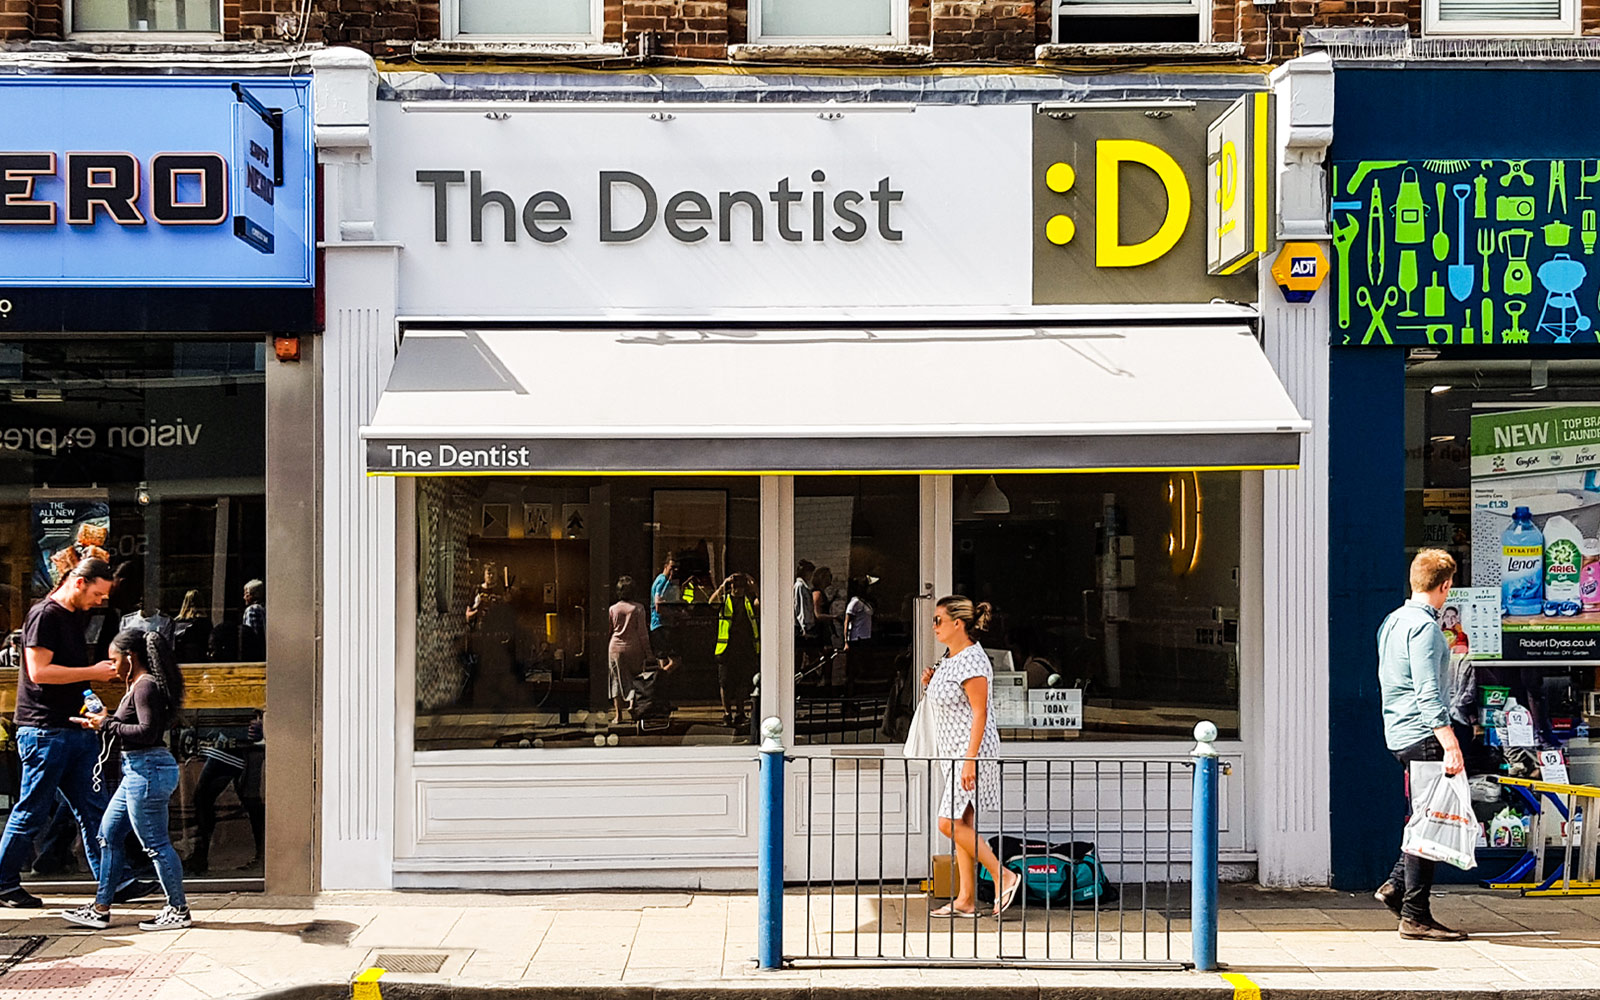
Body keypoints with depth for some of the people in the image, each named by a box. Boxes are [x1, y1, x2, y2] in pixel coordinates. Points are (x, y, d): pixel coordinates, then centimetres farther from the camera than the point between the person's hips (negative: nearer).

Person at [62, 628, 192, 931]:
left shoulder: (145, 686, -15)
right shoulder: (140, 685, 16)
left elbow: (147, 732, -23)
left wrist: (107, 725, -15)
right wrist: (100, 724, 14)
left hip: (148, 771, -11)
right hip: (138, 771, 11)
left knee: (155, 843, -4)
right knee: (109, 835, 15)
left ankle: (178, 911, 5)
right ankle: (100, 909, 20)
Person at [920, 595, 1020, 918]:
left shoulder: (972, 661, -17)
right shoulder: (949, 658, 13)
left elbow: (979, 713, -20)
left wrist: (970, 759, -24)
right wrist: (931, 683, 5)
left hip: (972, 750, -10)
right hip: (953, 751, 10)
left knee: (950, 823, -12)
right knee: (961, 825, 8)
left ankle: (1004, 877, -2)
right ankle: (966, 900, 11)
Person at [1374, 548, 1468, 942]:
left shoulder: (1392, 621, 15)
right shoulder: (1424, 627, -14)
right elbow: (1428, 694, -21)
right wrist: (1450, 746, -24)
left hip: (1399, 733, 10)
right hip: (1423, 737, -10)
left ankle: (1396, 885, 15)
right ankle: (1415, 916, -2)